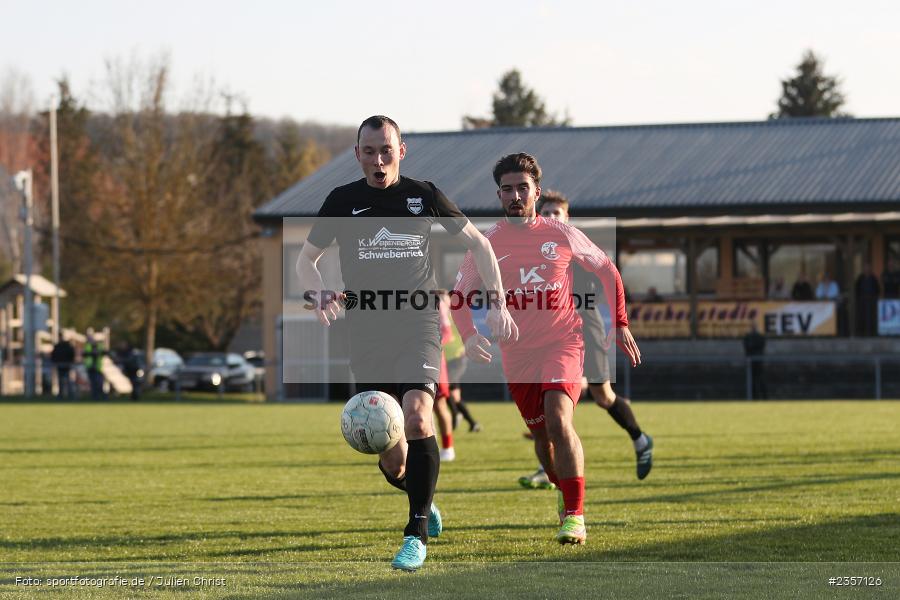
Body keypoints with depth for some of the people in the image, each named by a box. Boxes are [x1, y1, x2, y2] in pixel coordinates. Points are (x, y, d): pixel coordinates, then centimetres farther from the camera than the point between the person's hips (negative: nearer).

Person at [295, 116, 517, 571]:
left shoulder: (423, 195, 4)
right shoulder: (342, 201, 5)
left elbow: (478, 243, 14)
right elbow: (306, 259, 14)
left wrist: (497, 302, 5)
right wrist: (317, 293, -8)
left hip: (418, 321, -1)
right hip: (367, 326, 1)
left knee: (416, 416, -26)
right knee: (390, 460, 1)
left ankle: (417, 533, -17)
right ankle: (421, 498, 35)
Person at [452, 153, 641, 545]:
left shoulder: (562, 236, -2)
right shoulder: (486, 244, -1)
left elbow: (606, 269, 13)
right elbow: (460, 297, -1)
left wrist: (620, 323, 11)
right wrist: (470, 335, -20)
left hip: (562, 344, -3)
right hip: (517, 355, 3)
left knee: (558, 420, -23)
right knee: (541, 434, 11)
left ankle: (574, 515, -20)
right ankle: (565, 494, 39)